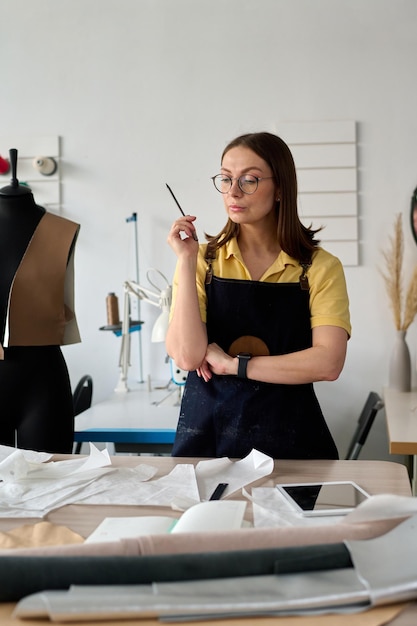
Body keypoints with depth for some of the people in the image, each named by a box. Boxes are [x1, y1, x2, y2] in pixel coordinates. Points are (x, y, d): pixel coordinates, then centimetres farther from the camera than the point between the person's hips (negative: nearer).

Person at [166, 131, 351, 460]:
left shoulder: (321, 268, -4)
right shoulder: (203, 260, 0)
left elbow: (328, 363, -16)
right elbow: (187, 356, -12)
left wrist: (233, 364, -13)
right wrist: (186, 261, -15)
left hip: (287, 437, -1)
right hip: (206, 431, 1)